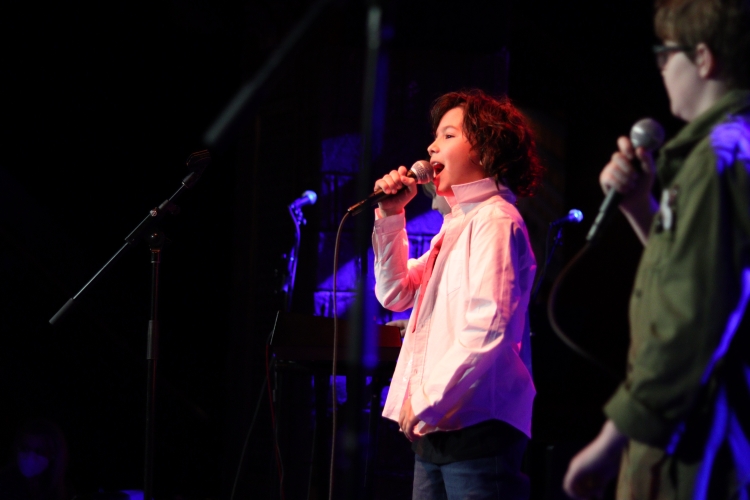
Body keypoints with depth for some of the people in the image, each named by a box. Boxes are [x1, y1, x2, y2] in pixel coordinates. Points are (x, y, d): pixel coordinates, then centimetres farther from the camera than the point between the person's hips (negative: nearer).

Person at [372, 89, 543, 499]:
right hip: (436, 428, 9)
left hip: (476, 423, -9)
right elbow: (396, 294, 23)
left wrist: (425, 403, -15)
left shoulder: (494, 221, -9)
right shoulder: (457, 223, 20)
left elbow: (487, 331, -18)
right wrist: (390, 217, 13)